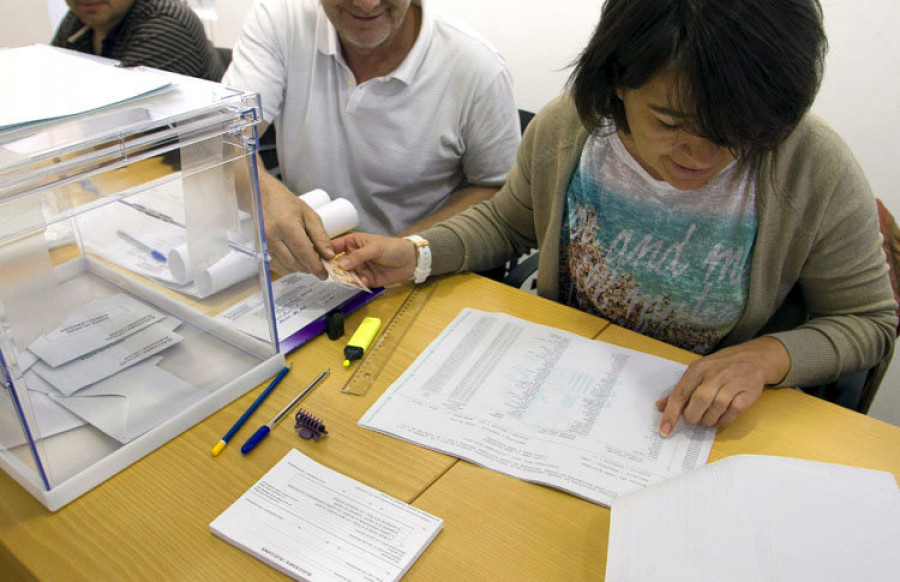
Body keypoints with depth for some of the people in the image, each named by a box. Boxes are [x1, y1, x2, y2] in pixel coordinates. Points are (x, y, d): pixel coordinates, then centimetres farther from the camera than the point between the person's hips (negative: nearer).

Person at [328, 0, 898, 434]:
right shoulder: (566, 128, -15)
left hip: (704, 423, -1)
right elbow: (506, 221, 5)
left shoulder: (817, 171, -21)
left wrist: (770, 356, -25)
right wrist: (418, 255, -12)